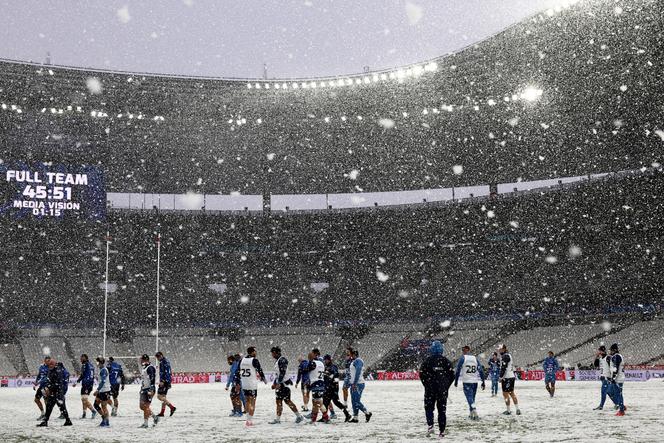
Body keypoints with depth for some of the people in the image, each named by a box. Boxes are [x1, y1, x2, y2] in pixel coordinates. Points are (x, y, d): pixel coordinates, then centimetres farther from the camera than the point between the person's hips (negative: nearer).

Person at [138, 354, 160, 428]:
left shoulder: (150, 368, -15)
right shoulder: (143, 368, 17)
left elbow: (152, 379, -22)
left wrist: (151, 390, -28)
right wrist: (142, 388, 25)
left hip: (148, 390, -10)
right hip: (143, 389, 10)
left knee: (145, 406, -7)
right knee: (141, 406, 10)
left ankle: (145, 423, 0)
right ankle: (155, 417, 21)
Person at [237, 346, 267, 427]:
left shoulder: (242, 360, 7)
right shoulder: (254, 360, -10)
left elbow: (238, 372, 9)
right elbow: (260, 371, -7)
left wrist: (238, 383, 15)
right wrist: (264, 379, 10)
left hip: (244, 385, 6)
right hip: (252, 385, -6)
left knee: (248, 401, 19)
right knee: (252, 403, 0)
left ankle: (248, 419, 22)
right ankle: (249, 421, -5)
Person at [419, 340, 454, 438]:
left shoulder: (427, 360, -4)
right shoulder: (446, 361, 1)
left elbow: (422, 374, -5)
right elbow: (452, 374, 1)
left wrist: (426, 385, 7)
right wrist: (447, 386, 11)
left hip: (430, 389, -1)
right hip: (443, 389, 2)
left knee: (429, 407, 10)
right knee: (442, 409, 7)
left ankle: (430, 425, -10)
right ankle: (442, 431, 5)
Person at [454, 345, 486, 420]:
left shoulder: (463, 358, -4)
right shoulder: (475, 358, 7)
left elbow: (458, 370, -4)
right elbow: (481, 370, 5)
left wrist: (456, 381, 4)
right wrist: (483, 382, 9)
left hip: (466, 382, -4)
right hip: (475, 381, 4)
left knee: (469, 398, -6)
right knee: (472, 398, 17)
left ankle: (475, 413, -23)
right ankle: (472, 414, 24)